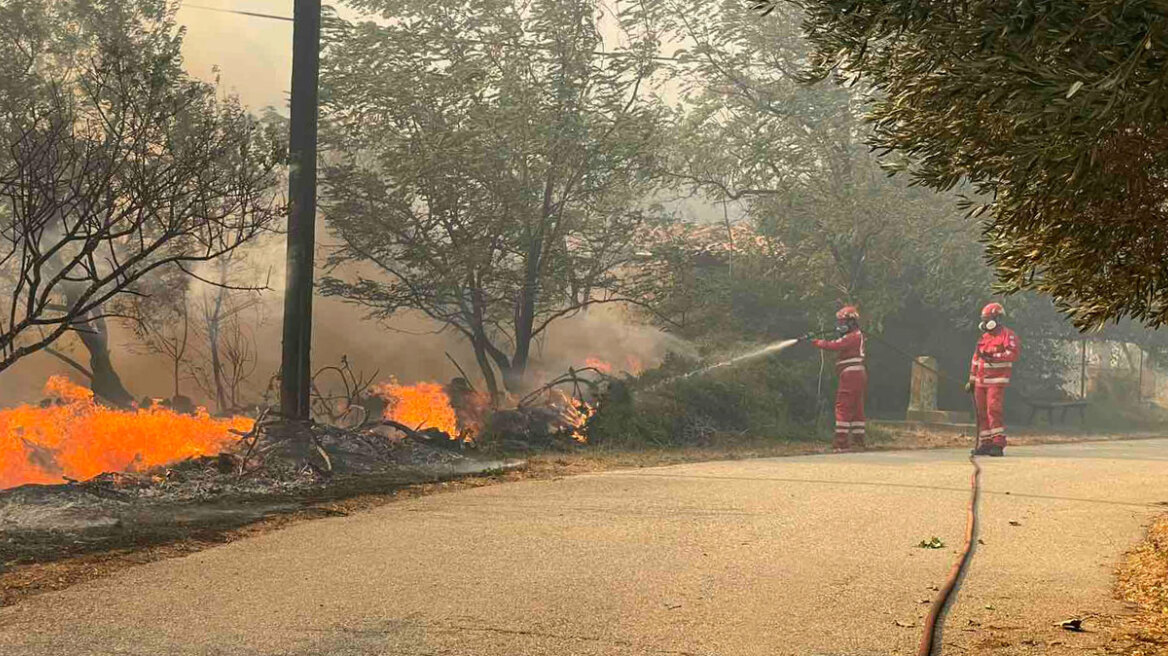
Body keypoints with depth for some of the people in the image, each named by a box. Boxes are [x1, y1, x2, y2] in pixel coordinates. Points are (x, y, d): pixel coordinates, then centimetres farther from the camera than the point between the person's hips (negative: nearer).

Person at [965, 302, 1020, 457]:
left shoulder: (1007, 335, -4)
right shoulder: (984, 337, 18)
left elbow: (1014, 353, -19)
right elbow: (976, 359, 22)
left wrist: (993, 357, -25)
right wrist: (972, 380, 22)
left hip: (997, 381, -7)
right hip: (981, 381, 7)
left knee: (994, 410, -15)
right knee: (982, 413, 5)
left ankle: (999, 445, -14)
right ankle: (985, 444, 11)